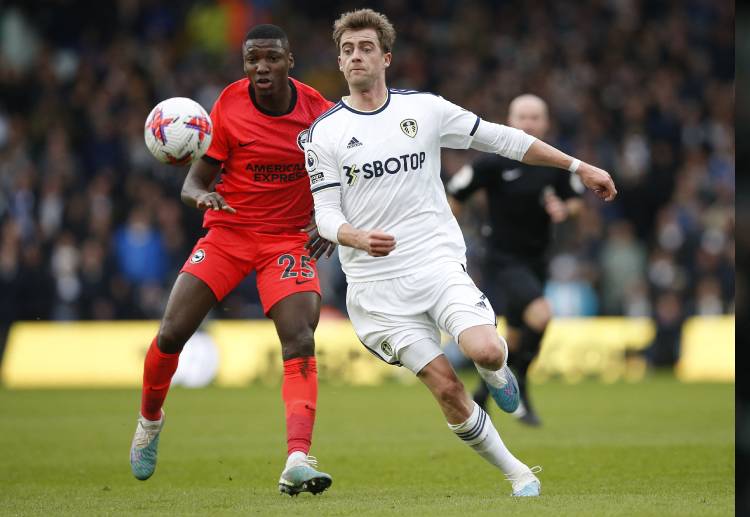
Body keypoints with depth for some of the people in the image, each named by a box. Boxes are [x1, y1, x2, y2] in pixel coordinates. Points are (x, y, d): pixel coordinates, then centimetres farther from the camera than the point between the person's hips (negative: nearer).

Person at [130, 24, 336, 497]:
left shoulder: (317, 111, -7)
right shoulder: (230, 106, -9)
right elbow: (197, 179, -4)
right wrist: (200, 194, -28)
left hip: (289, 239, -1)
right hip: (228, 231, 1)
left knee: (300, 340, -21)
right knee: (172, 333, -6)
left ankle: (298, 462, -29)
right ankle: (150, 419, 26)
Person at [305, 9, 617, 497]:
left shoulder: (423, 108, 4)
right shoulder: (325, 132, 2)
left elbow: (502, 139, 9)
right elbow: (326, 215, -1)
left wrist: (579, 167, 8)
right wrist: (360, 238, -24)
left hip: (439, 260, 1)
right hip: (377, 282, -1)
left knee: (486, 352, -25)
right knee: (446, 388, -10)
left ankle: (496, 370, 13)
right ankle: (517, 474, 6)